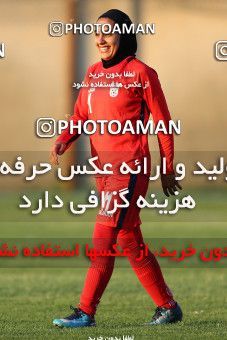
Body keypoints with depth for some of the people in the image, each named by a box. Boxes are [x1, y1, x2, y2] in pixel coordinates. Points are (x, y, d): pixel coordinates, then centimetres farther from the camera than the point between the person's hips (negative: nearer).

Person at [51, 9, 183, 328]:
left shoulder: (141, 73, -7)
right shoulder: (92, 73, 12)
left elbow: (163, 122, -2)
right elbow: (81, 116, 16)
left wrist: (168, 170, 0)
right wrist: (63, 141, -5)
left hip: (130, 166, -8)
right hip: (103, 169, 8)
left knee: (105, 236, -14)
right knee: (130, 241, 12)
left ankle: (86, 311, -15)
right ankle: (168, 306, 22)